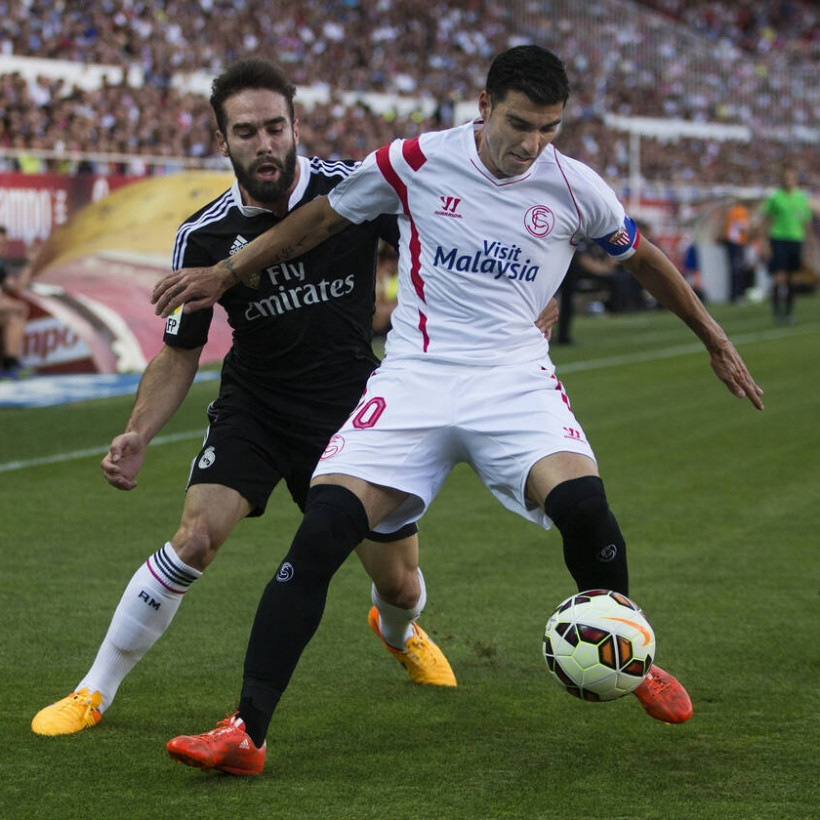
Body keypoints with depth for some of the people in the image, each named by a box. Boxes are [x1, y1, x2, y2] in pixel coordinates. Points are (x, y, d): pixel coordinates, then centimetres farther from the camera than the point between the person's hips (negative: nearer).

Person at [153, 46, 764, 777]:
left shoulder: (574, 189, 1)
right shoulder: (416, 163, -2)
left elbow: (642, 258, 19)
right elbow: (318, 220, 12)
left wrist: (714, 339, 27)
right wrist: (224, 274, 12)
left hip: (515, 379, 1)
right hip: (415, 377, 0)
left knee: (583, 502, -28)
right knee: (326, 523, -21)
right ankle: (246, 733, -18)